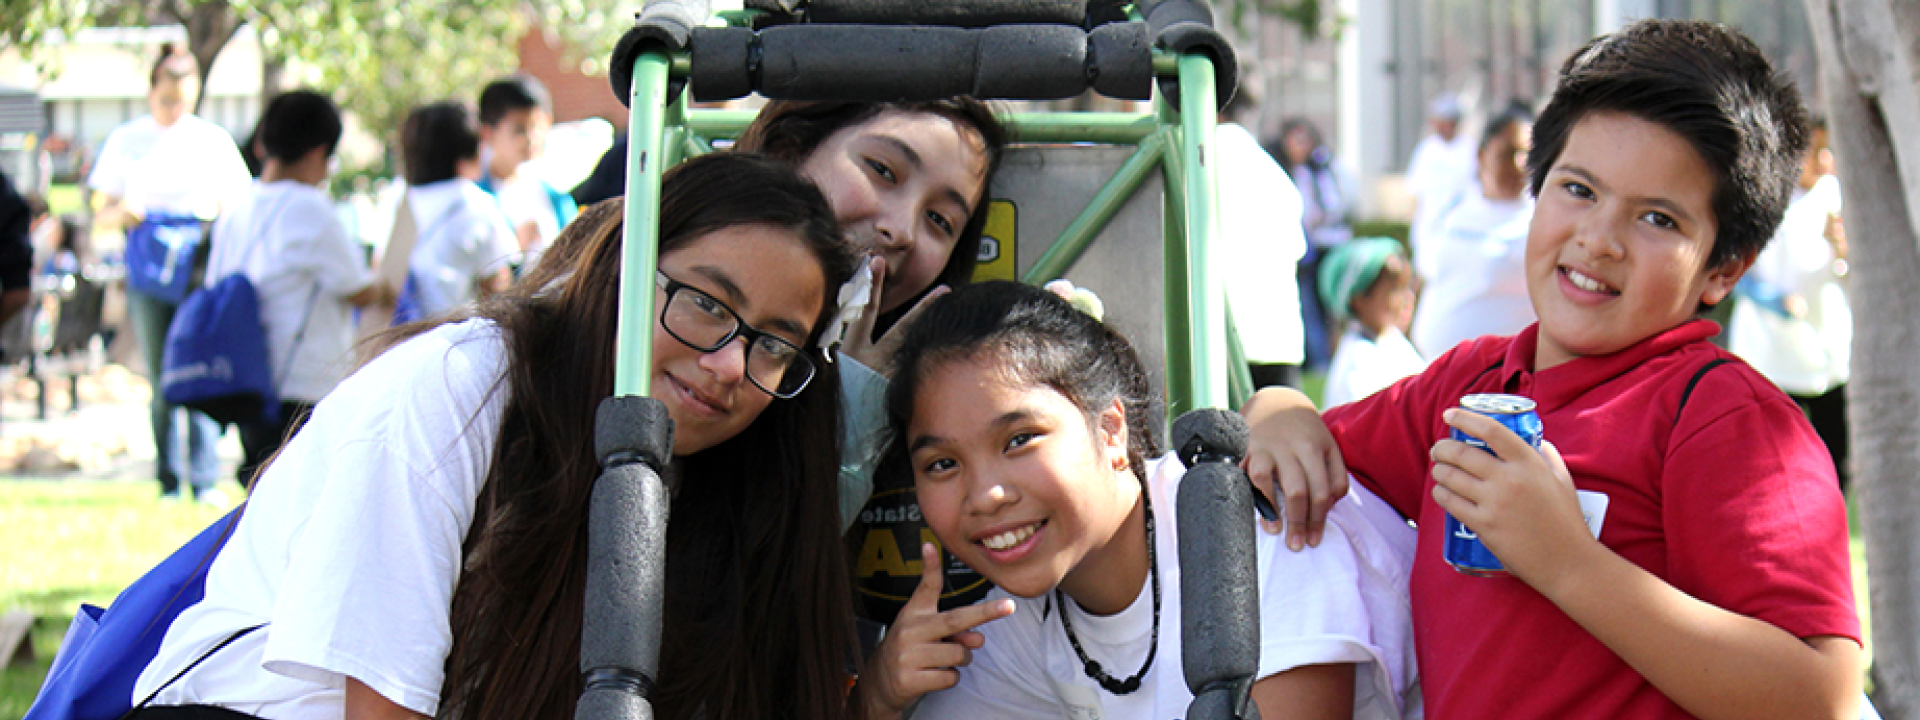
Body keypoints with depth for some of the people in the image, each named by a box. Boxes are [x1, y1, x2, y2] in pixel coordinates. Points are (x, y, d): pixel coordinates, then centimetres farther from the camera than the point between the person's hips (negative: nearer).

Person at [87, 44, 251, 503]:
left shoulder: (213, 139, 10)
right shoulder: (127, 140, 11)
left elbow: (238, 204, 13)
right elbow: (102, 214, 11)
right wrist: (120, 214, -12)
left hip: (201, 261, -1)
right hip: (148, 270, 1)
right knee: (161, 379, 1)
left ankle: (205, 480, -13)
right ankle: (169, 480, 6)